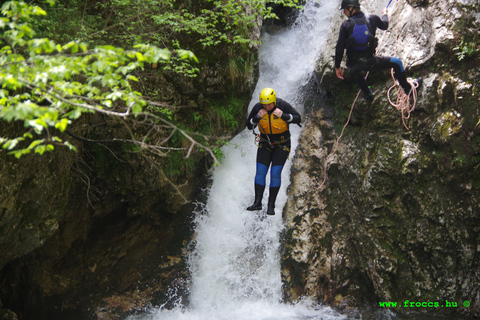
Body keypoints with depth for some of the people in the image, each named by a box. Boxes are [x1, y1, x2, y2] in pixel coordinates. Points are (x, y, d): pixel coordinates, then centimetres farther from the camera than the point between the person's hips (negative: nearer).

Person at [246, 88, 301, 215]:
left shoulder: (283, 106, -17)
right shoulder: (257, 108, -10)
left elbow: (298, 118, -11)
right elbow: (249, 126, -3)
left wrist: (283, 115, -26)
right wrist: (257, 117, -22)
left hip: (282, 146, -3)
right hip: (265, 145, 3)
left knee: (275, 173, -9)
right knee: (260, 172, -4)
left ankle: (271, 205, 0)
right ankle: (257, 202, 4)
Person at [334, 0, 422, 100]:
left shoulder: (345, 25, -11)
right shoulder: (372, 19, -6)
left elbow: (339, 48, -12)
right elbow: (384, 26, 17)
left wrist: (337, 67, 0)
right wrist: (385, 14, 39)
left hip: (353, 65, 1)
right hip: (370, 62, -1)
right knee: (397, 62, 21)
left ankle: (367, 94, 51)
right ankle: (408, 88, 35)